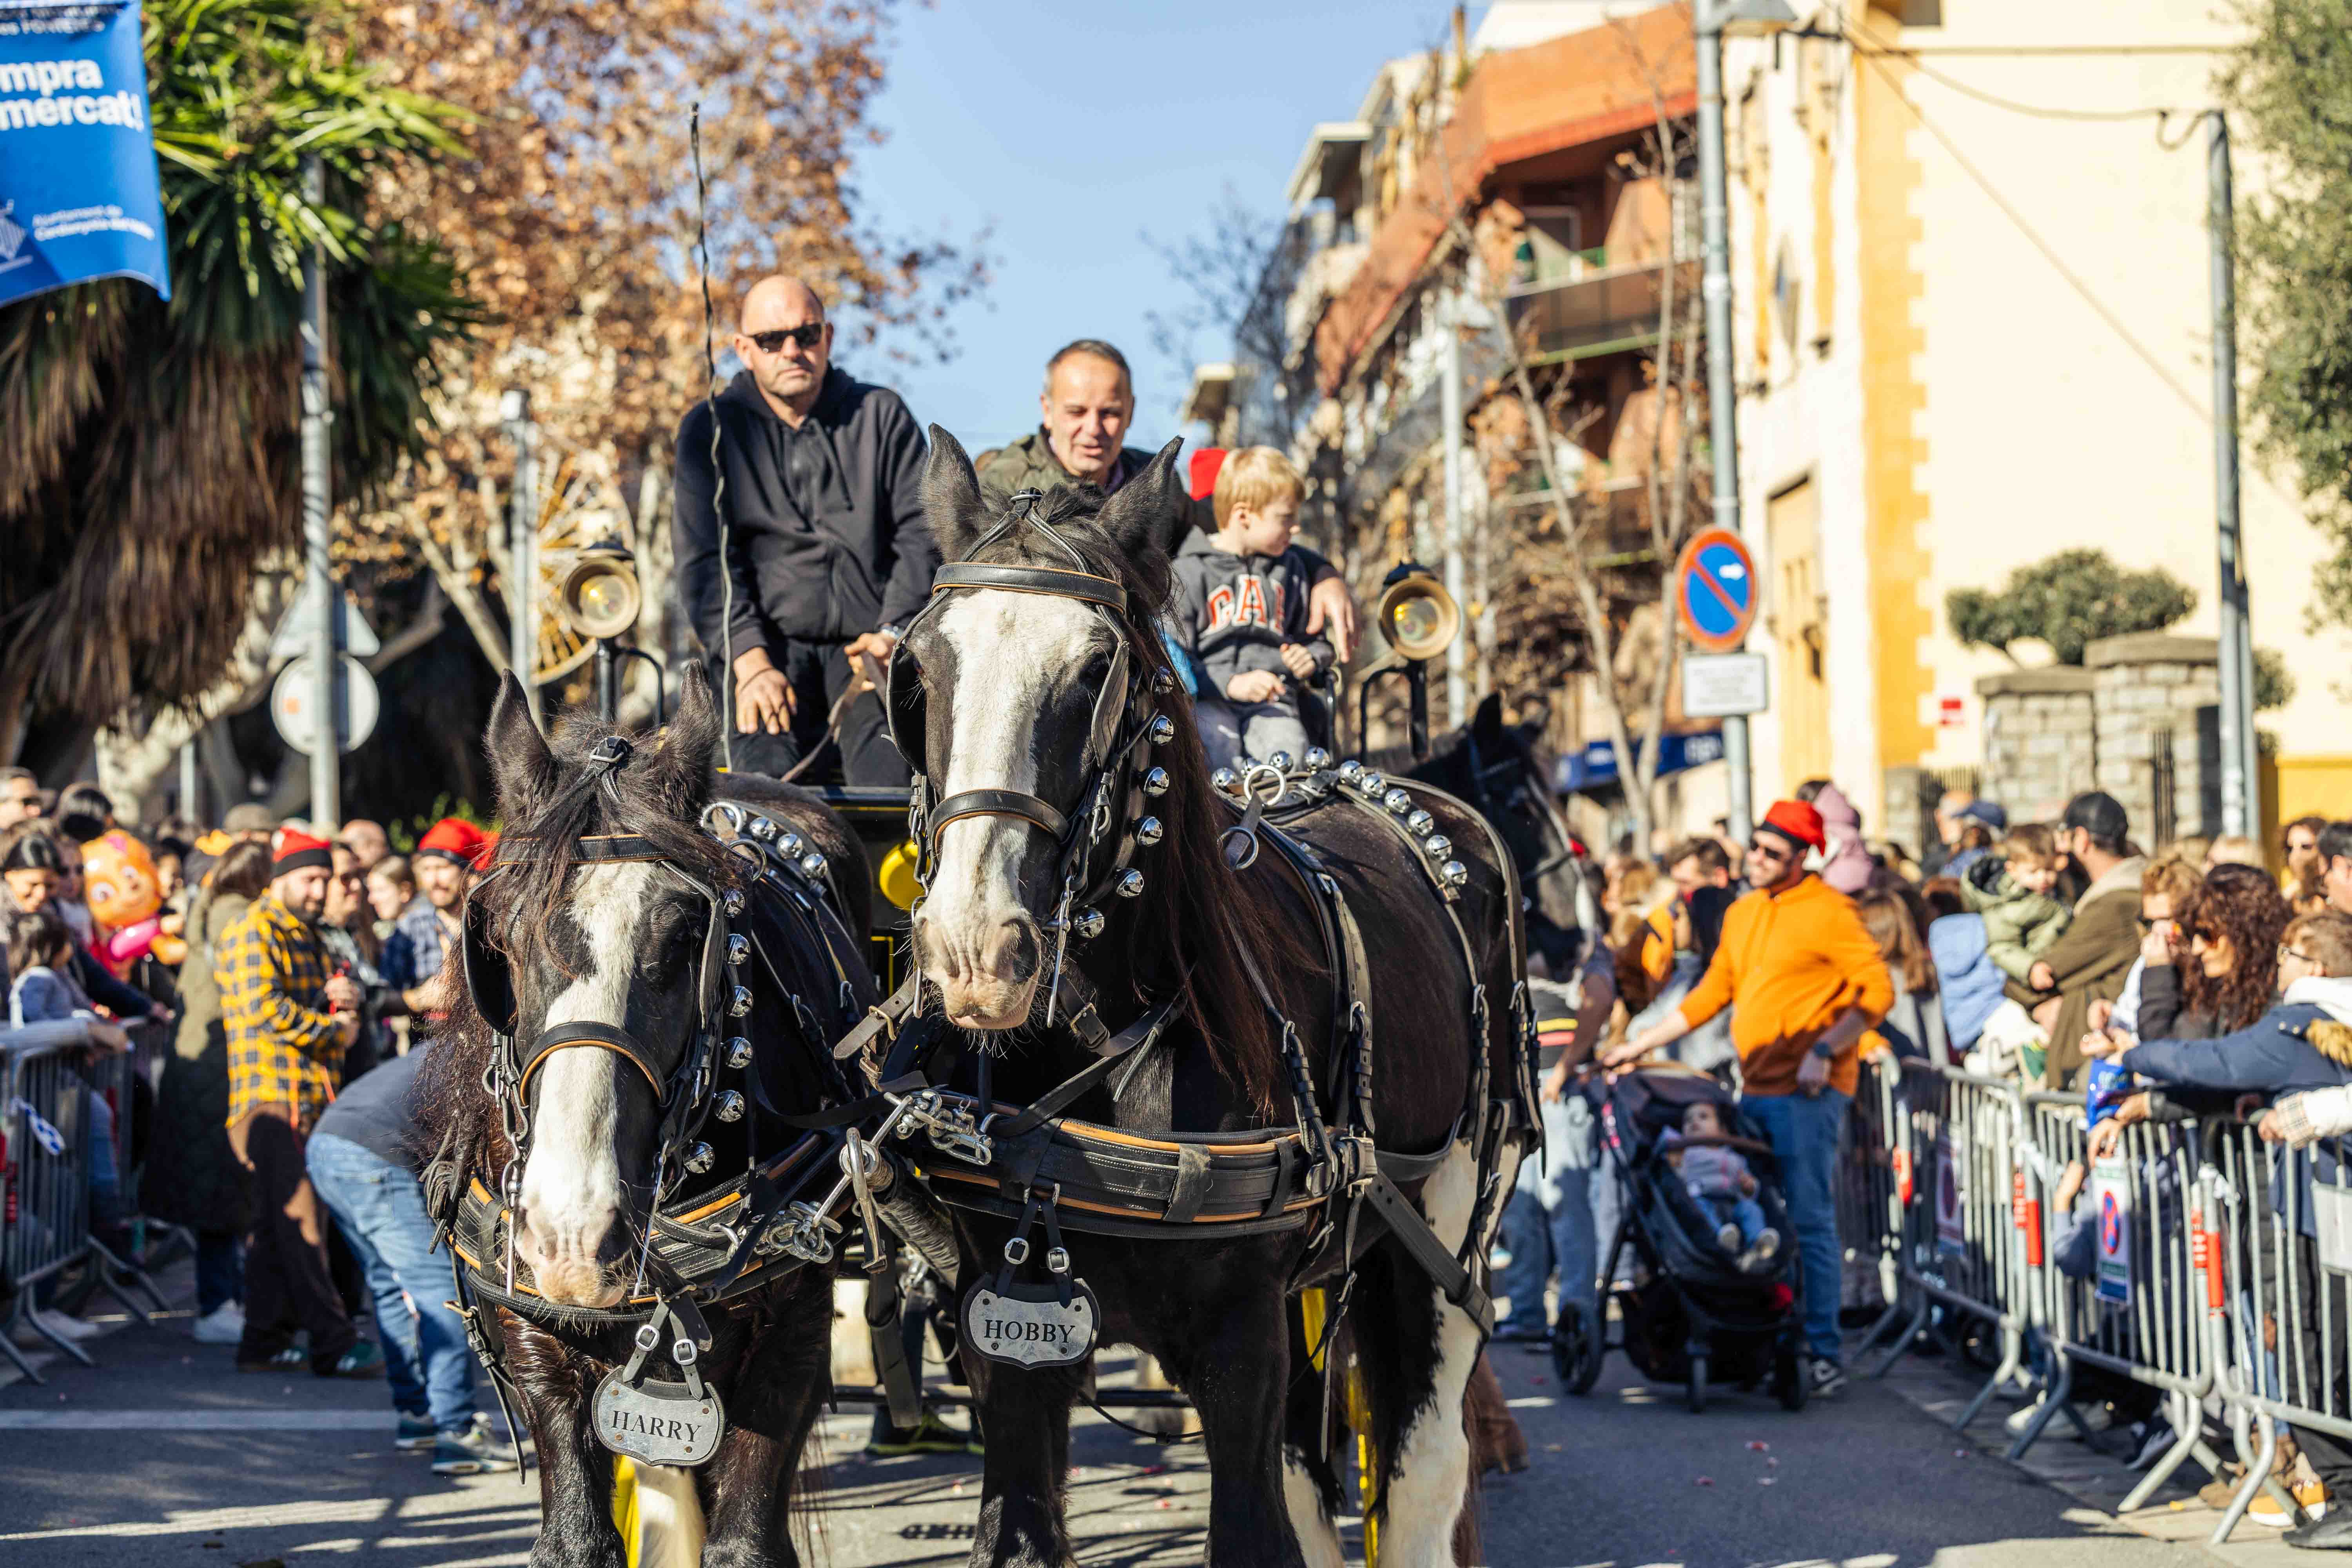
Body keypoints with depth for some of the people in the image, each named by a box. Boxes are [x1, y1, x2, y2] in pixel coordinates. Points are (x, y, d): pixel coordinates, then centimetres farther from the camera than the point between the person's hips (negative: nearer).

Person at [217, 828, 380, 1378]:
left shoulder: (305, 936, 23)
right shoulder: (252, 933, -8)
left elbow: (333, 1013, 27)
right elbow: (266, 1008, -19)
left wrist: (341, 998, 3)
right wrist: (336, 1029, -9)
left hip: (310, 1099, 9)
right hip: (272, 1096, -9)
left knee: (278, 1225, 10)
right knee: (300, 1220, -10)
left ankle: (264, 1342, 14)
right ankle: (333, 1344, -13)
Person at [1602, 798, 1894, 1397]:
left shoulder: (1828, 912, -6)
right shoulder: (1743, 915, 18)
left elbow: (1878, 991, -12)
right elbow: (1711, 995, 27)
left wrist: (1824, 1050, -20)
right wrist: (1639, 1045, 24)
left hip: (1808, 1089, -8)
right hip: (1756, 1088, 8)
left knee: (1808, 1218, -10)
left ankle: (1824, 1352, -7)